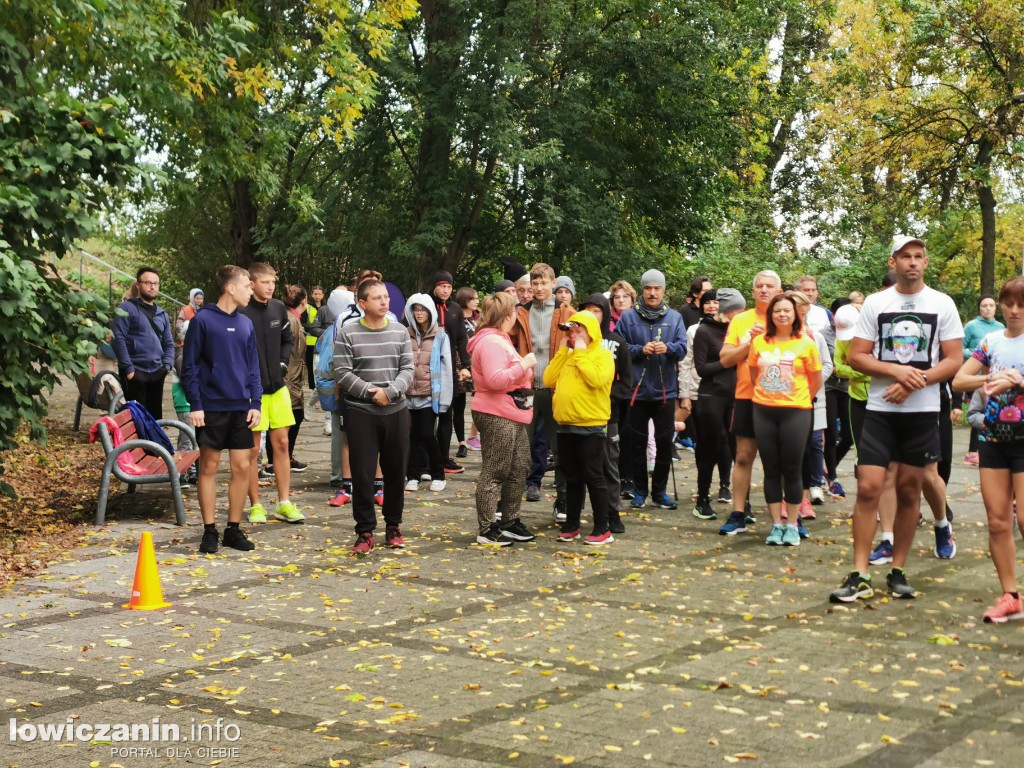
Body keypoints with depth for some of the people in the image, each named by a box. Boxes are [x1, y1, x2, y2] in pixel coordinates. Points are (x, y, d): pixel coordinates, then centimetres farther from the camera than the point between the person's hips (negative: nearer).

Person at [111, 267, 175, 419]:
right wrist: (128, 369, -15)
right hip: (135, 373, -6)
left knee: (155, 416, 8)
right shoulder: (127, 309, -2)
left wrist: (167, 365, 3)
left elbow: (169, 343, 21)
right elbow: (119, 339, -10)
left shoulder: (162, 314, 18)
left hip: (157, 373, 6)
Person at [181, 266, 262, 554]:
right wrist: (195, 404, -11)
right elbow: (189, 366, -5)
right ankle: (210, 531, 11)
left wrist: (255, 403, 3)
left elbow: (253, 367, 12)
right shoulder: (202, 320, -5)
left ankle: (234, 529, 14)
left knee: (242, 468, 4)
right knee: (209, 467, 3)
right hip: (211, 408, -4)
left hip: (241, 409, 5)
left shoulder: (246, 324, 9)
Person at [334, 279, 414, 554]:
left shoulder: (400, 331, 5)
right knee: (362, 473, -1)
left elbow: (407, 368, 1)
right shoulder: (347, 334, -4)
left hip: (396, 411, 3)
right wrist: (370, 392, -15)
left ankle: (393, 525, 23)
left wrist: (390, 392, -14)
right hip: (360, 412, -3)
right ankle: (365, 531, 9)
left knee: (396, 471, 9)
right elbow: (342, 373, -8)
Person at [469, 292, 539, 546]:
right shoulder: (491, 342, -17)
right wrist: (523, 364, -21)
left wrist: (526, 369, 12)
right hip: (496, 417, -11)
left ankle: (509, 521, 27)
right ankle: (487, 531, 2)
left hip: (512, 416, 11)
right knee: (494, 473, -5)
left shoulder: (500, 340, 18)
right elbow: (495, 379, -28)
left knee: (518, 469, 16)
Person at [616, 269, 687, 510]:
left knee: (664, 443, 6)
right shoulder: (628, 317, 1)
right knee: (638, 443, 6)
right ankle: (640, 492, 17)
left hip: (665, 390, 1)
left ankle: (660, 491, 18)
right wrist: (641, 350, -18)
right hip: (637, 389, -1)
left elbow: (683, 347, -3)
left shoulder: (674, 317, 5)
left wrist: (667, 348, -22)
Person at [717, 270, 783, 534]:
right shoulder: (740, 321, 5)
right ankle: (738, 514, 10)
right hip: (747, 396, 1)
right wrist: (749, 342, -13)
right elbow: (725, 360, 1)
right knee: (744, 457, 4)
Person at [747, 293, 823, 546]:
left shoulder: (806, 343, -3)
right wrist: (766, 393, 12)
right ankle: (776, 525, 14)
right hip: (764, 411, 3)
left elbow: (816, 381, 2)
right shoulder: (759, 342, 4)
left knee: (792, 470, 1)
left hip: (795, 411, -3)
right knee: (771, 470, 7)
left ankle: (792, 525, 12)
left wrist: (799, 399, 7)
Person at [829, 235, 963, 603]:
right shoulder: (875, 303, 3)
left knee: (909, 491, 7)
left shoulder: (942, 304, 2)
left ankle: (898, 572, 18)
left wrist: (915, 383, -16)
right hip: (880, 409, 0)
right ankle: (859, 576, -4)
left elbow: (954, 360, -1)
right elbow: (856, 356, 0)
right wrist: (896, 370, -16)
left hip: (923, 411, 0)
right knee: (868, 488, -8)